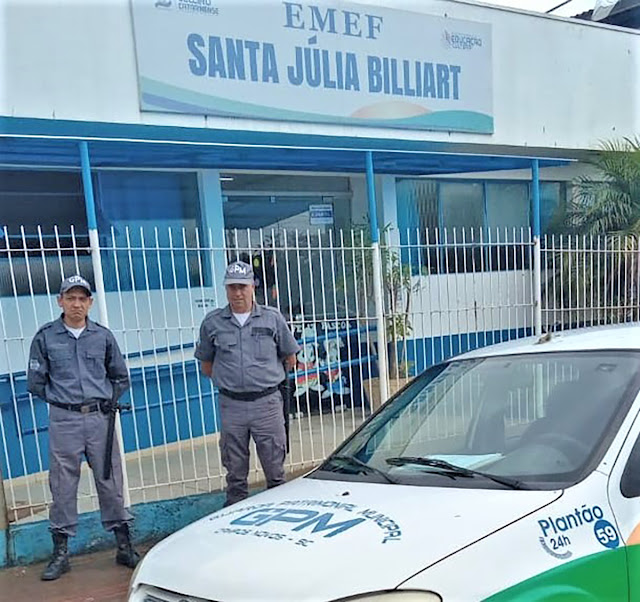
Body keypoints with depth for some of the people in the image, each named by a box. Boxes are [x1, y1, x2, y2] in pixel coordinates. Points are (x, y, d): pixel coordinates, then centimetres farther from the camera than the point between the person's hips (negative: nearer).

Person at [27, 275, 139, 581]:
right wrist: (60, 399, 3)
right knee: (63, 486, 5)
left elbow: (121, 377, 13)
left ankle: (124, 545, 19)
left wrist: (105, 401, 3)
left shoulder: (103, 336, 5)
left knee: (110, 481, 7)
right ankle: (60, 552, 20)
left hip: (99, 419, 1)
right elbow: (35, 382, 6)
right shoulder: (45, 337, 1)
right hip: (63, 421, -1)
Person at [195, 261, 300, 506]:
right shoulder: (212, 322, 4)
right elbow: (205, 363, 14)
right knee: (235, 470, 12)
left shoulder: (272, 318, 2)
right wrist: (226, 379, 8)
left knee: (274, 467, 7)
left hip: (267, 401, -1)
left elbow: (290, 358, 12)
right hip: (231, 405, 1)